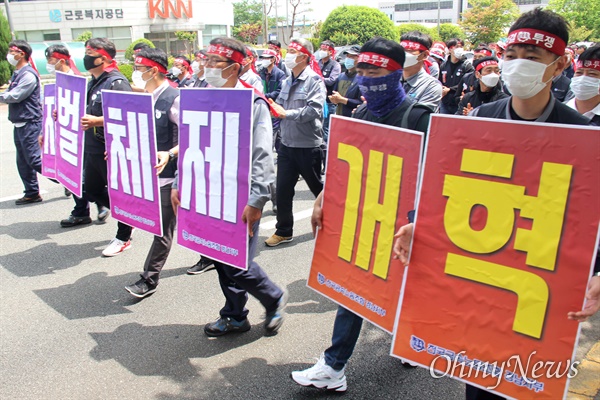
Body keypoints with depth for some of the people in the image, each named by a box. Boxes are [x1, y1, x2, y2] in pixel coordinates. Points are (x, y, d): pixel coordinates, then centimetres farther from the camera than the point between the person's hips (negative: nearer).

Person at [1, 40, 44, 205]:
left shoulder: (28, 74, -14)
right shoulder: (17, 74, 17)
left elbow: (14, 96, -19)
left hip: (29, 123, -10)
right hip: (19, 124, 10)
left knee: (34, 159, -10)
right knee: (23, 162, 11)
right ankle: (32, 193, 19)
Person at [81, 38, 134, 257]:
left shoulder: (117, 82, -15)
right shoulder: (93, 82, 15)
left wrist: (97, 121, -31)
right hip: (92, 149, 10)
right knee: (92, 191, 17)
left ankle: (123, 237, 18)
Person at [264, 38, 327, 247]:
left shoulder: (314, 80, -11)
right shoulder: (287, 81, 11)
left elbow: (313, 110, -24)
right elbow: (279, 105, 13)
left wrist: (286, 113, -20)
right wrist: (271, 107, -9)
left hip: (308, 146, -6)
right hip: (286, 144, 6)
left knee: (318, 187, 12)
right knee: (283, 189, 7)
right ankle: (284, 231, 21)